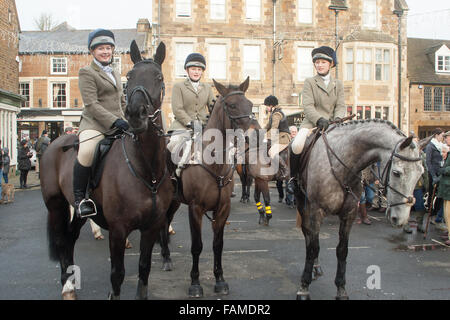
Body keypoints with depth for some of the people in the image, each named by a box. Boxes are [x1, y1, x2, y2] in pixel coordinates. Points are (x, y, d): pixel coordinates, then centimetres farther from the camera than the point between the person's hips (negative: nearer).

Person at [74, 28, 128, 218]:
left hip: (117, 123, 7)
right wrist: (114, 121, -21)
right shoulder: (87, 73, 1)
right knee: (87, 152, -34)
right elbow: (91, 104, -11)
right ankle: (80, 197, -17)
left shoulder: (115, 74, 24)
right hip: (94, 124, -7)